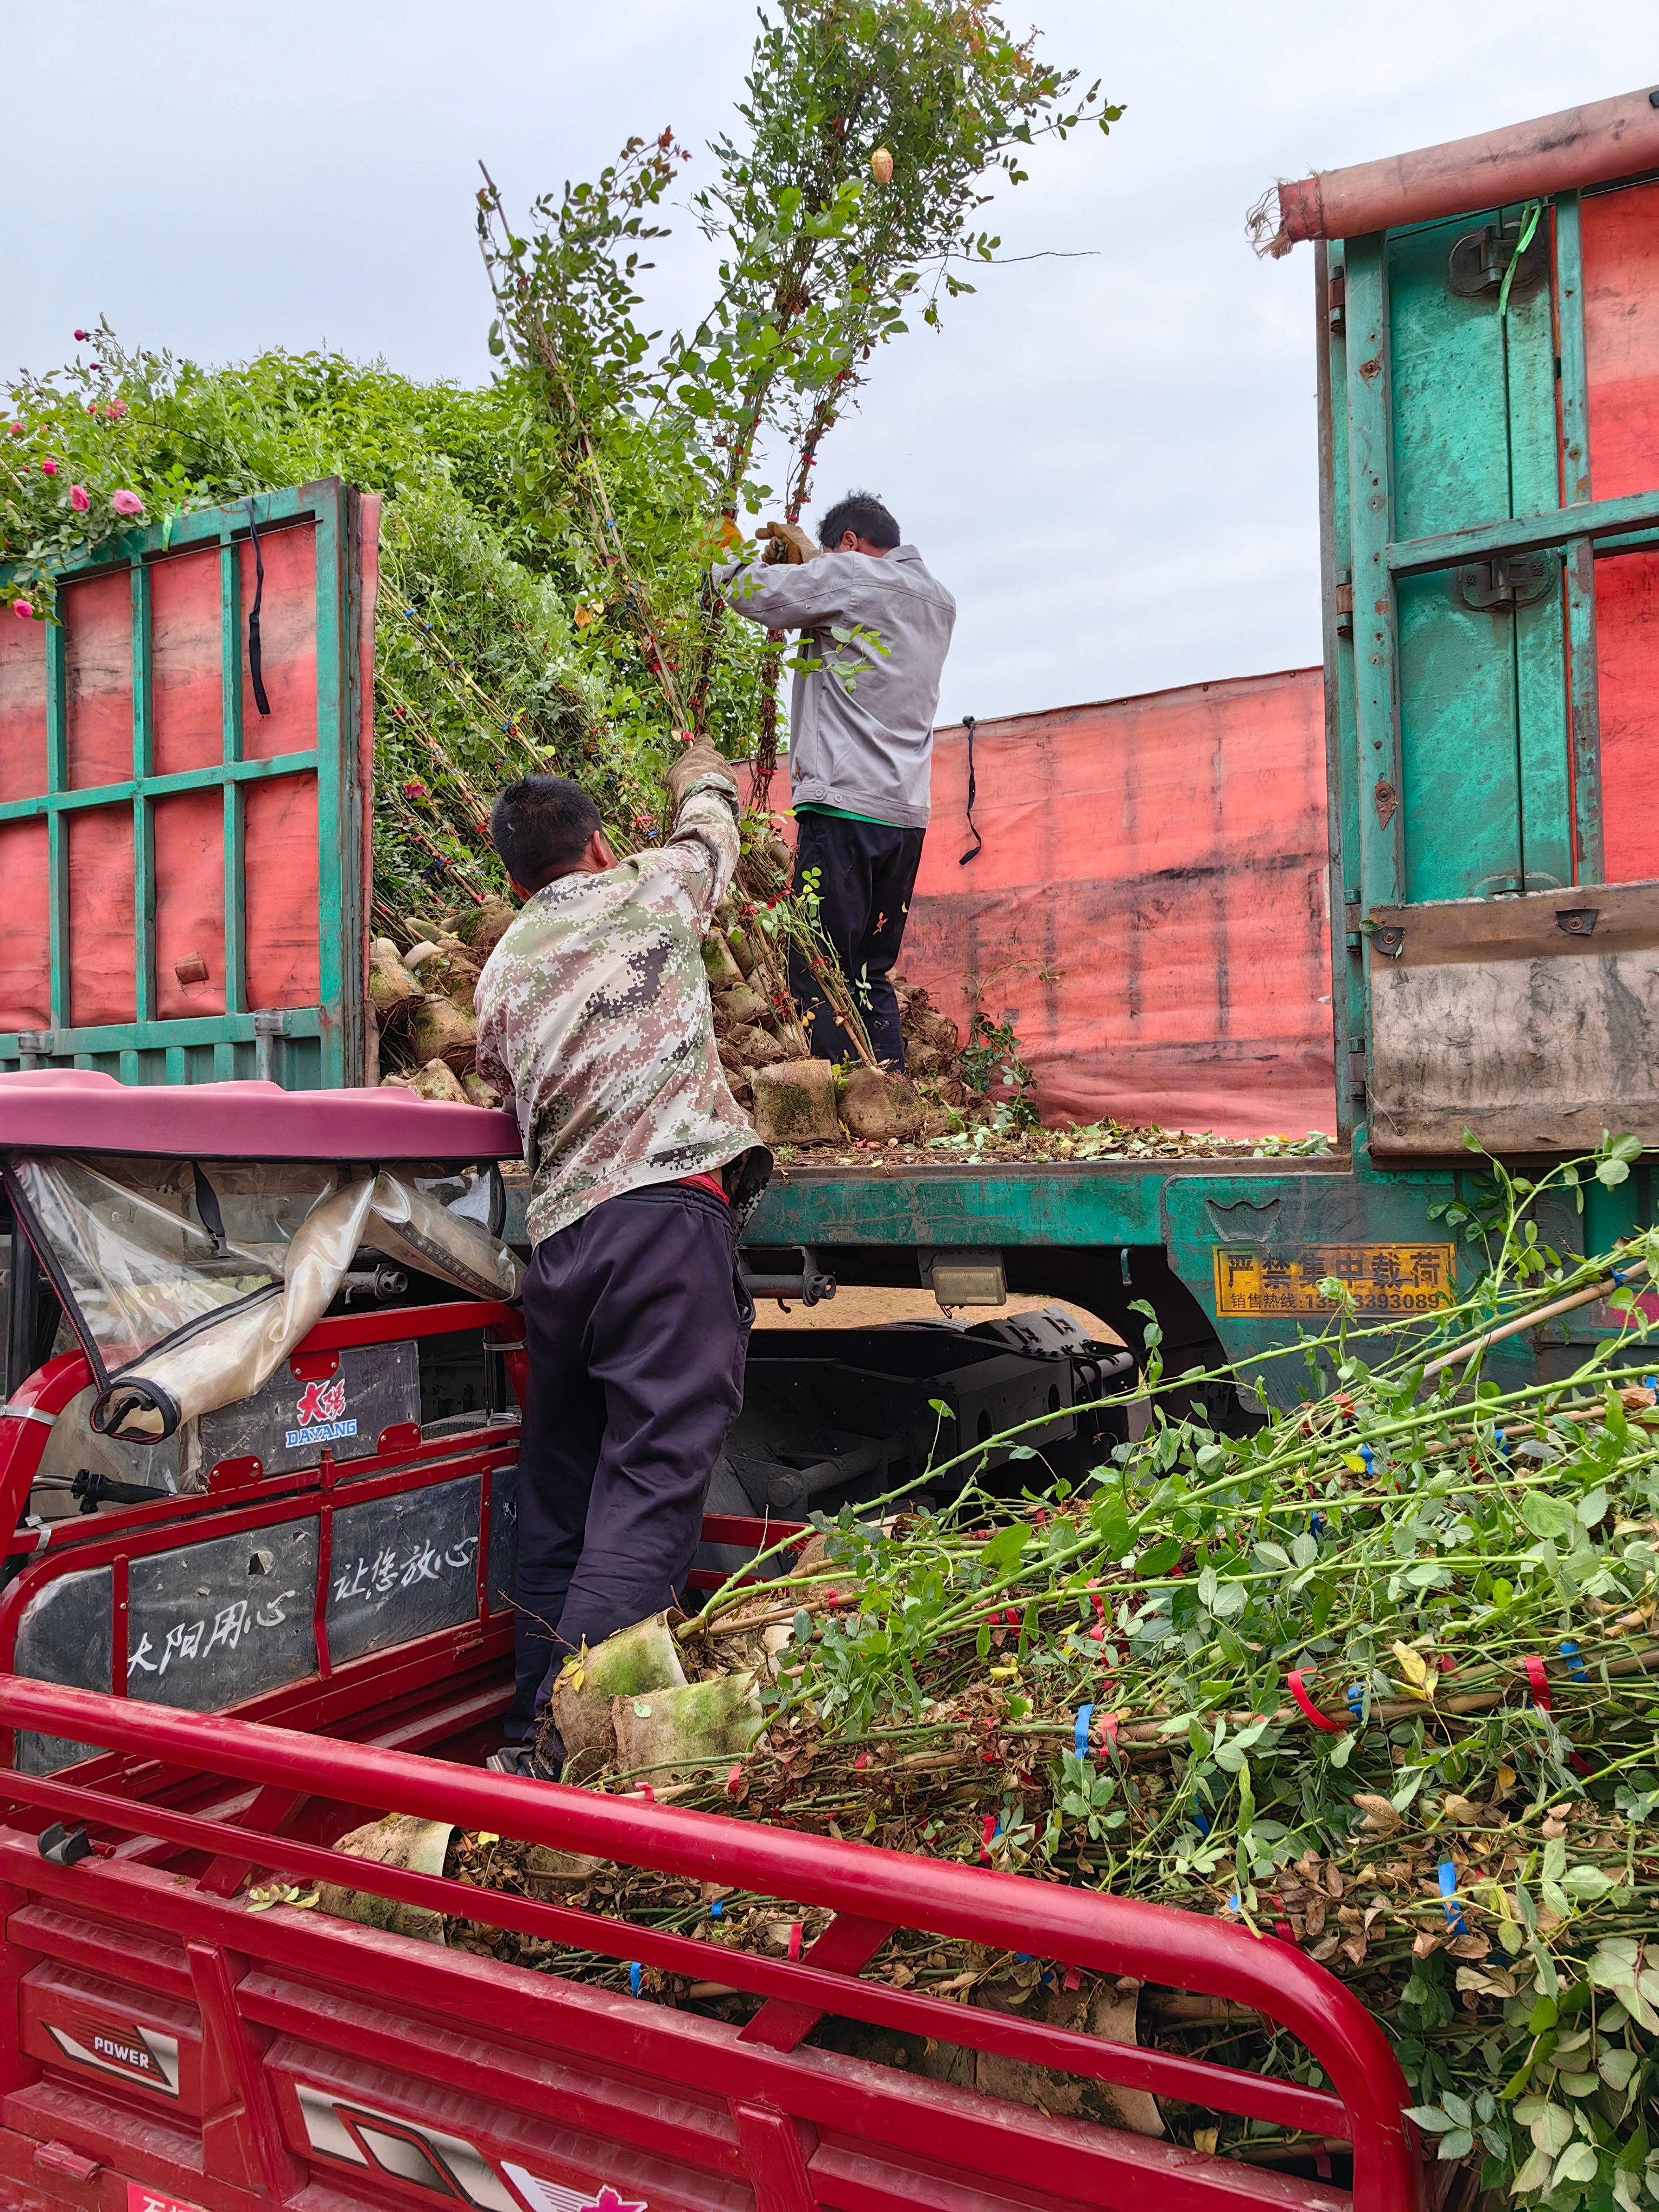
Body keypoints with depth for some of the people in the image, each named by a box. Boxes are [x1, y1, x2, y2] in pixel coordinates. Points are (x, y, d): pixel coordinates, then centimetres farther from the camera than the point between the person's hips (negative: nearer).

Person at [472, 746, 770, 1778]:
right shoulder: (651, 888, 12)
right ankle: (573, 1727, -18)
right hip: (669, 1206, -5)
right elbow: (714, 826, 32)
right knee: (654, 1480, -10)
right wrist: (705, 774, 54)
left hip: (558, 1235, 5)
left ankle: (536, 1728, 17)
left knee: (562, 1493, 13)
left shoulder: (503, 970, 21)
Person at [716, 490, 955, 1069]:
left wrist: (723, 558, 20)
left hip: (845, 807, -8)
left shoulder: (851, 575, -2)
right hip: (907, 811, 8)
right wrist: (807, 557, 38)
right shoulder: (939, 601, 21)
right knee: (872, 975, 14)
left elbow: (752, 591, -1)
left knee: (819, 977, -8)